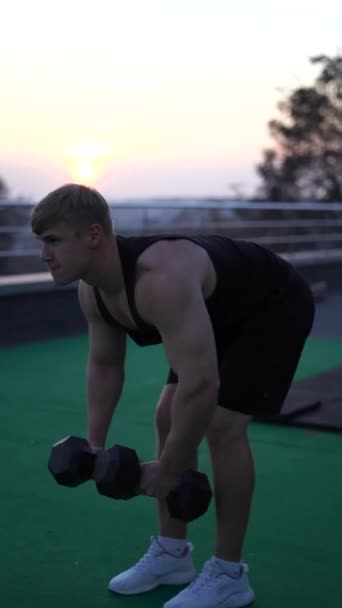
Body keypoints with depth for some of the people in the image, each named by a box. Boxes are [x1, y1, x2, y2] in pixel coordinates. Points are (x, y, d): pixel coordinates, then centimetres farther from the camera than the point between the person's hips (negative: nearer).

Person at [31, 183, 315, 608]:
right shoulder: (92, 291, -12)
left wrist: (168, 470, -31)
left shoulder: (161, 280, -42)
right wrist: (94, 444, -1)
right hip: (220, 315, 9)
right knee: (169, 418, 4)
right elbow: (104, 364, 4)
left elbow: (201, 385, -43)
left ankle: (228, 574, -1)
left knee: (221, 425, -16)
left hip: (275, 307, -8)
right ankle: (172, 553, 17)